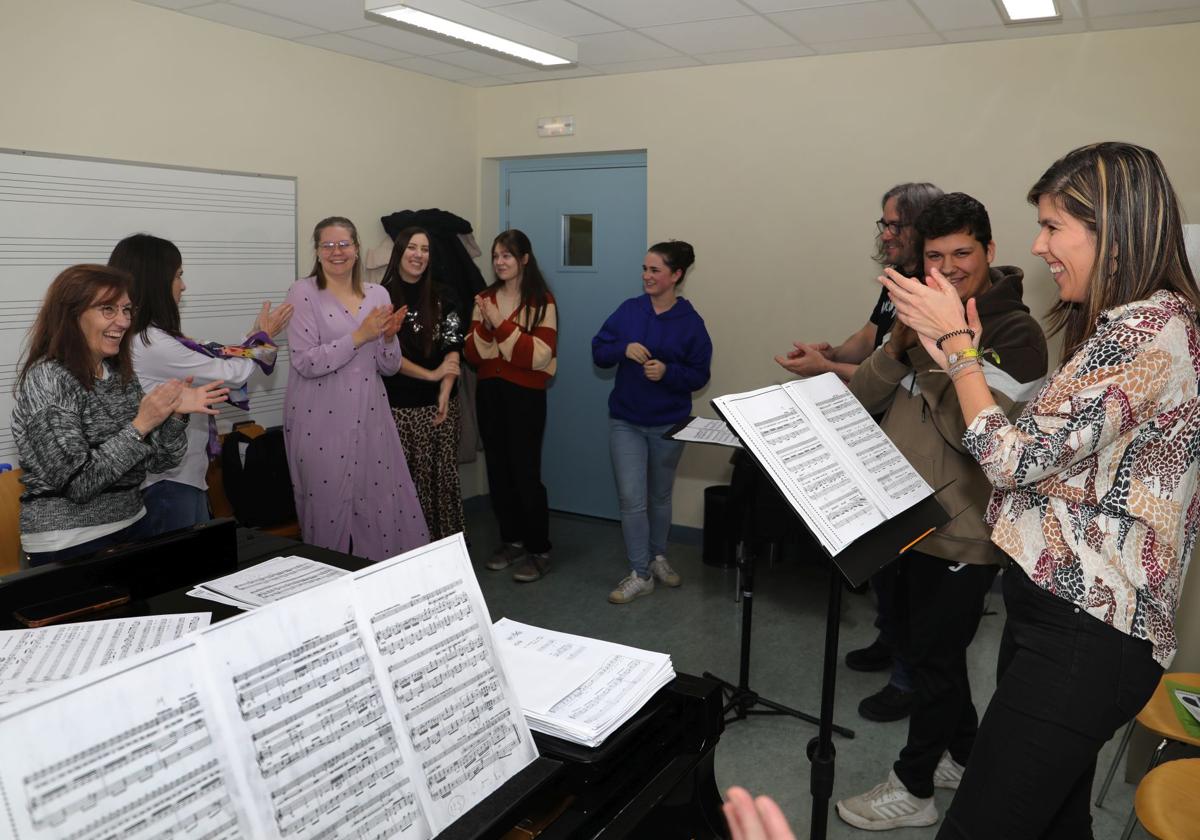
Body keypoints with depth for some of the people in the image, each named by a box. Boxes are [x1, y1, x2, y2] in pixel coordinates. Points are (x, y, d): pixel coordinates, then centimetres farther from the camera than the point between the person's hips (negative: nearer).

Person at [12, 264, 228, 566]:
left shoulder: (121, 374, 3)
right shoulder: (46, 378, -15)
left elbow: (157, 462, 3)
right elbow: (76, 483, -22)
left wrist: (175, 415, -12)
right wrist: (140, 425, -23)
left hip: (131, 524, 7)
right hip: (69, 544, -6)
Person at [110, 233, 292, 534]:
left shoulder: (141, 338, 6)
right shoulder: (152, 343, -22)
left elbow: (209, 362, 11)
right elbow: (231, 373, -14)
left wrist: (254, 337, 18)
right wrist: (263, 337, 3)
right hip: (170, 479, -9)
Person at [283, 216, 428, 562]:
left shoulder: (378, 294, 8)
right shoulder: (303, 293, -5)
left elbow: (389, 367, 10)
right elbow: (305, 362, -15)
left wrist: (389, 337, -11)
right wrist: (360, 335, -18)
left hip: (369, 416, 4)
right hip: (321, 420, -4)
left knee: (385, 503, 5)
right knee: (329, 508, 5)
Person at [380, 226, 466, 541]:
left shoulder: (442, 296, 7)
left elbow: (452, 347, 2)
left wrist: (445, 393, -9)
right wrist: (431, 374, -9)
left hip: (440, 402, 2)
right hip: (400, 405, -2)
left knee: (445, 476, 4)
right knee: (407, 479, -1)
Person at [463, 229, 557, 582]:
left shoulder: (542, 301, -7)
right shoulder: (485, 298, 9)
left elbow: (539, 355, -16)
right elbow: (472, 354, 5)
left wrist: (502, 324, -20)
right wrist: (485, 326, -13)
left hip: (525, 395, -5)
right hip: (489, 392, 6)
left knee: (525, 472, -5)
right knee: (498, 470, 10)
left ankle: (539, 551, 7)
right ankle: (511, 540, 25)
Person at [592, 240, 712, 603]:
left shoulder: (691, 322, -7)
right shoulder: (628, 310, -3)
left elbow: (700, 375, -5)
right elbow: (598, 352, -1)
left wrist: (668, 372, -23)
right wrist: (623, 348, -21)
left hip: (669, 424, 0)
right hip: (626, 421, 1)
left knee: (660, 496, 17)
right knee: (631, 499, -4)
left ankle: (658, 557, 37)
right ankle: (640, 575, 7)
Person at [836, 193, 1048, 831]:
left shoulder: (1016, 334, -13)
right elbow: (861, 400, 1)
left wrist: (934, 351, -26)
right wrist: (899, 346, -16)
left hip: (961, 535, -7)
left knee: (931, 658, 5)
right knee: (932, 649, 20)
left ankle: (914, 788, 22)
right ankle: (965, 755, 41)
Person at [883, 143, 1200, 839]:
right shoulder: (1131, 324, 14)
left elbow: (1014, 457, -20)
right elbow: (1045, 445, 11)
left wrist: (957, 341, -9)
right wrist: (962, 359, 6)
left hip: (1085, 638, -10)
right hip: (1075, 614, 10)